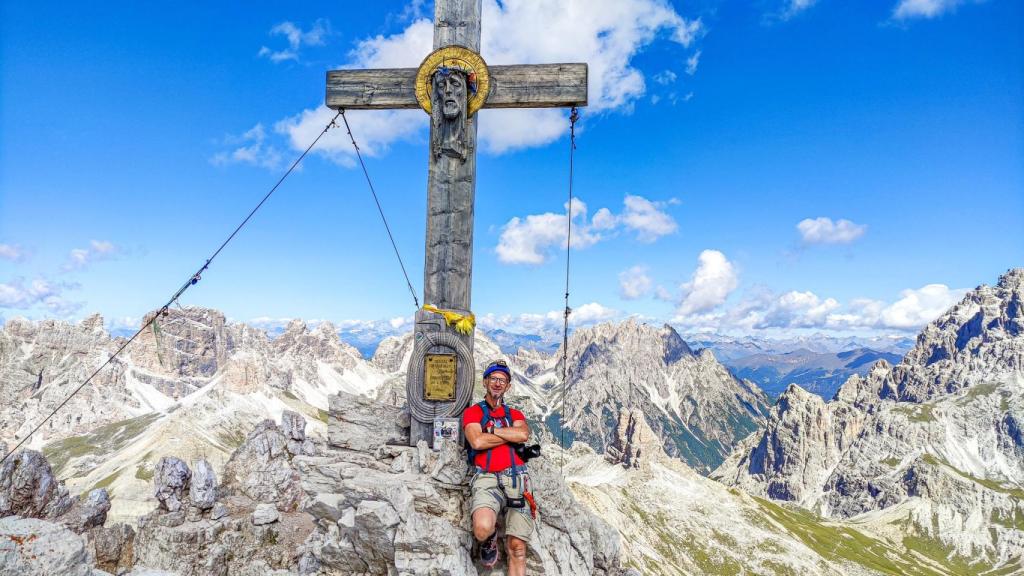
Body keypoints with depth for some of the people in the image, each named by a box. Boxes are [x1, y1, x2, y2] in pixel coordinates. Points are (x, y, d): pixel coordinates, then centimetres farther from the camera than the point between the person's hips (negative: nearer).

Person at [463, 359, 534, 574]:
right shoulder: (473, 411, 10)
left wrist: (492, 430, -2)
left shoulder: (515, 414, 19)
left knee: (517, 548, 1)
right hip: (487, 478, -3)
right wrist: (512, 435, 0)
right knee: (482, 529, -29)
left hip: (516, 478, 3)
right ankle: (490, 541, 9)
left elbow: (524, 435, -4)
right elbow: (477, 442, -8)